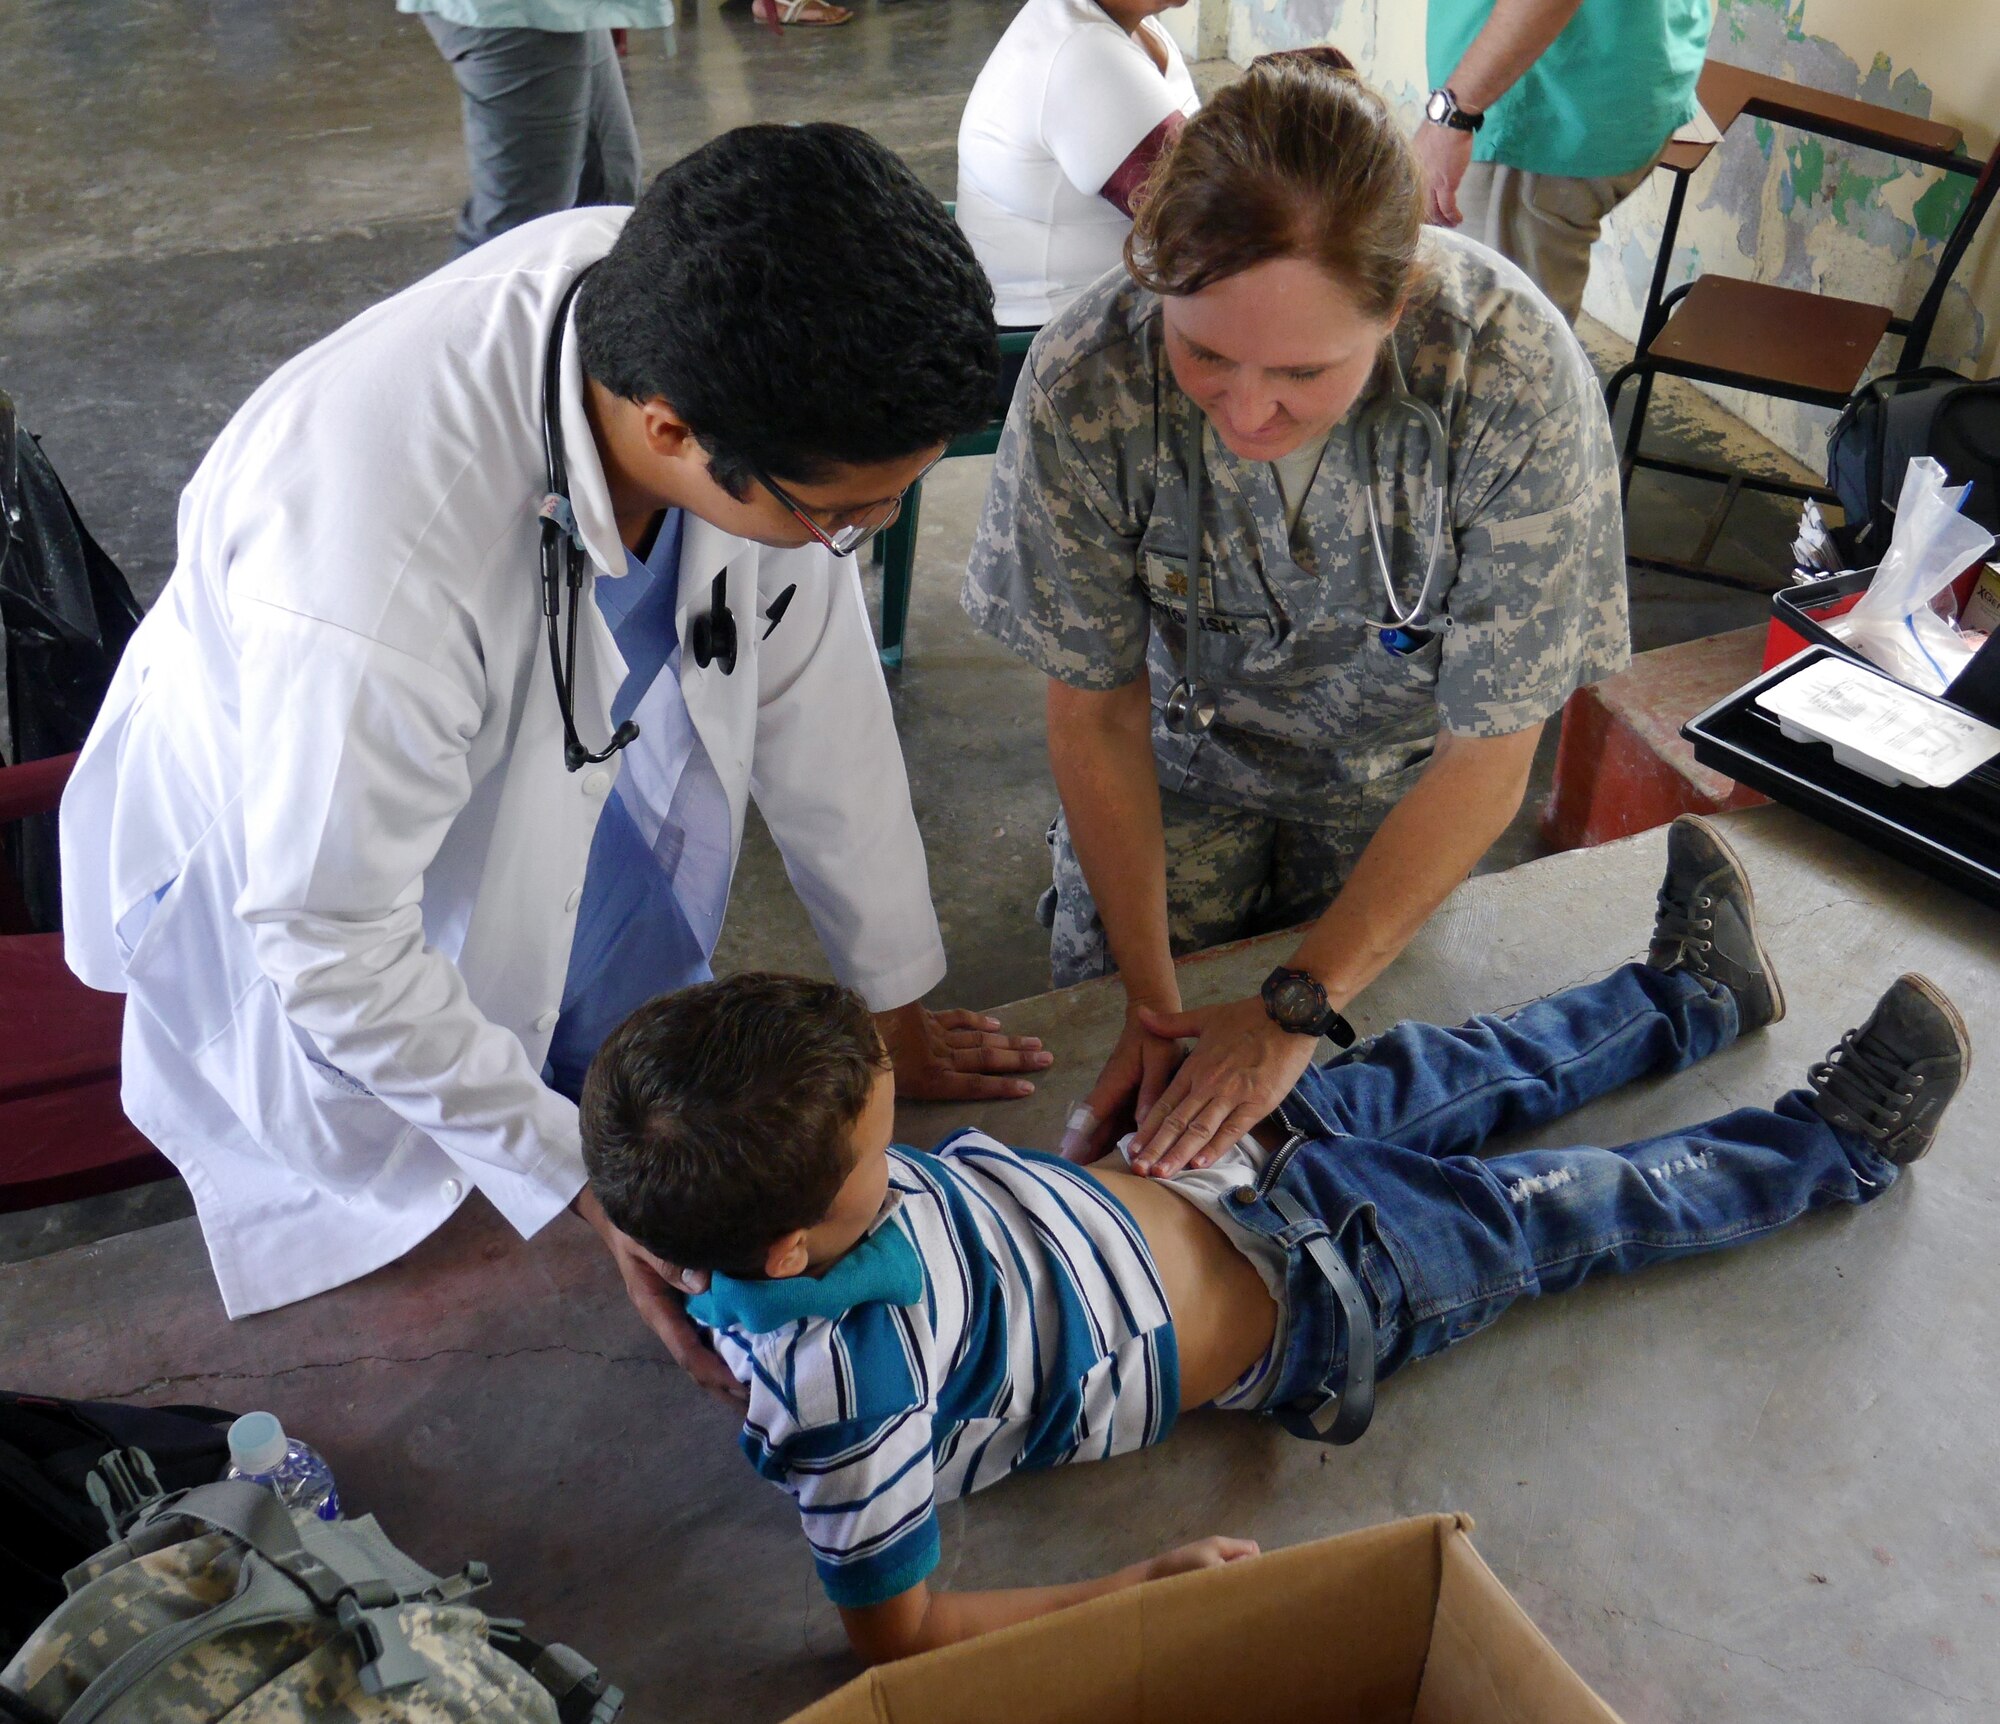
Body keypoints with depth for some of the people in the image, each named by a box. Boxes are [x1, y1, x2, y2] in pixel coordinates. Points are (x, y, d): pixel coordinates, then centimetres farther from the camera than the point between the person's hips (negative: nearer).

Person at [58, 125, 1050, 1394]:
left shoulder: (704, 324, -28)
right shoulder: (370, 582, -46)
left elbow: (813, 677, -14)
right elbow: (331, 949, -29)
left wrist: (897, 1010, -3)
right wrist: (592, 1187, -20)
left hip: (580, 760, 5)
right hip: (303, 833, -4)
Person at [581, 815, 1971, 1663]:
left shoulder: (757, 1183, -17)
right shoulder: (855, 1389, -36)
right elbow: (899, 1630, -27)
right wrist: (1128, 1593, -25)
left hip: (1181, 1177, 7)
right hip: (1290, 1303, -6)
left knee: (1412, 1080, 16)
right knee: (1564, 1211, 4)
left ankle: (1694, 997, 43)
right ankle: (1833, 1147, 31)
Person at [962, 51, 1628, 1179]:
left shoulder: (1517, 379, -35)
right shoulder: (1083, 385, -32)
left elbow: (1487, 758, -25)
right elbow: (1097, 715, -18)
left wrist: (1300, 1012, -26)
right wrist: (1150, 991, -20)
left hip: (1394, 772, 0)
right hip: (1182, 743, 1)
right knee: (1116, 1067, 3)